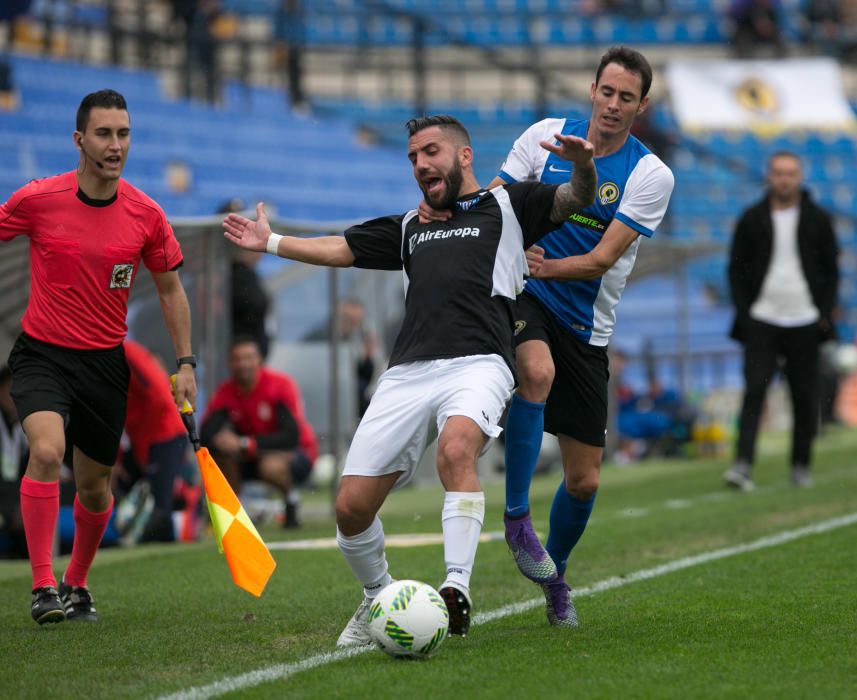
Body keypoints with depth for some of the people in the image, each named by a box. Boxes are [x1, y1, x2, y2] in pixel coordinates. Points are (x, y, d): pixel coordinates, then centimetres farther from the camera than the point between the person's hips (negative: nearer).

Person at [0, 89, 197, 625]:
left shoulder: (145, 215, -4)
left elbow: (171, 289, 8)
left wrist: (186, 363, 3)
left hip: (105, 361, 3)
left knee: (95, 485, 10)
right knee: (47, 451, -26)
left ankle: (77, 584, 35)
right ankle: (44, 587, -23)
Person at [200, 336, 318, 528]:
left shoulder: (280, 385, -20)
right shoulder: (226, 392, -8)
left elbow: (292, 436, -28)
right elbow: (206, 432, -17)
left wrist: (246, 444, -38)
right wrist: (218, 438, -42)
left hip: (298, 454, -5)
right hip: (255, 455, 5)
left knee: (272, 466, -38)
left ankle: (291, 503, -7)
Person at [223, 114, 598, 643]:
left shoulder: (506, 207, 16)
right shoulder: (410, 227, 30)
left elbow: (575, 200, 3)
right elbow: (341, 250, 34)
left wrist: (582, 165, -19)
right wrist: (272, 242, 26)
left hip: (478, 363, -5)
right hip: (408, 373, 5)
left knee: (457, 450, -37)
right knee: (352, 506, -4)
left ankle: (457, 587, -40)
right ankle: (379, 599, 21)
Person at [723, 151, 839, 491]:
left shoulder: (818, 220, 6)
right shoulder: (751, 219, 6)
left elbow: (831, 269, 10)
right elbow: (737, 268, 8)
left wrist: (825, 313, -1)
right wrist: (743, 313, -2)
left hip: (805, 323, 1)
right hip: (761, 322, -1)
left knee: (805, 397, 3)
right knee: (754, 391, -12)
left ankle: (801, 466, 13)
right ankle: (742, 464, -18)